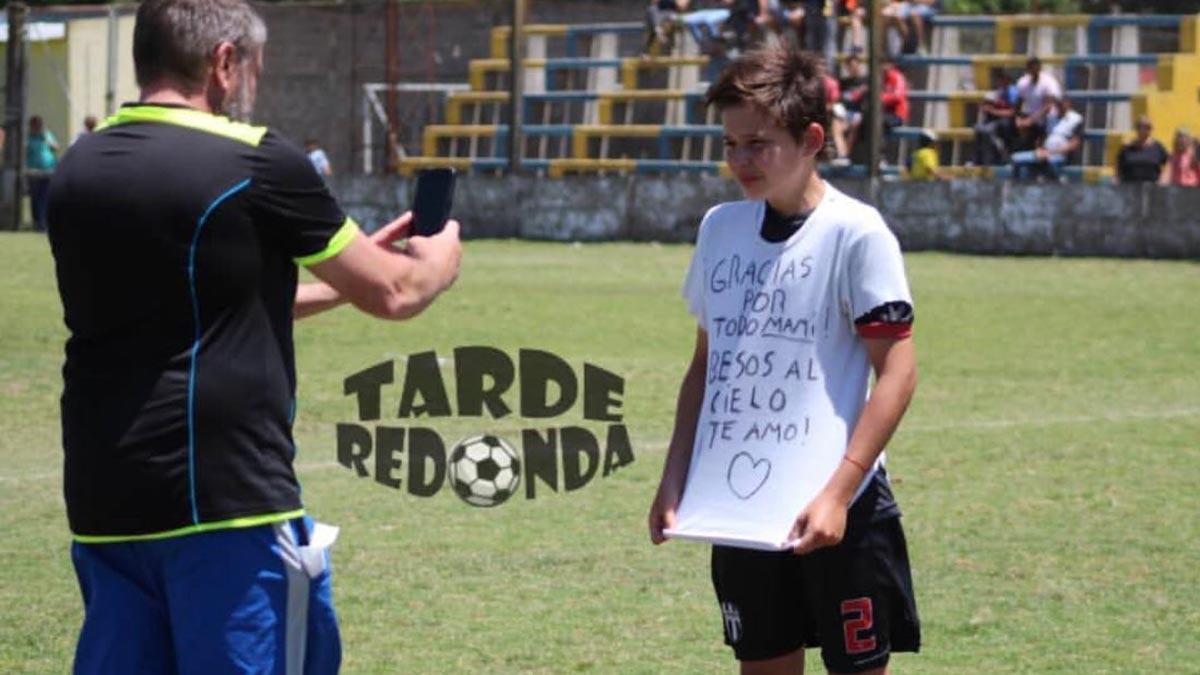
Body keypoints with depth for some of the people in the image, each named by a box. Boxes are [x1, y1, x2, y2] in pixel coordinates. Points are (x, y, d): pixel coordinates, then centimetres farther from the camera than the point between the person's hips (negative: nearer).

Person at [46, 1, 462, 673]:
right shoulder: (257, 164, -9)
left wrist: (339, 282, 29)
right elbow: (395, 294, 2)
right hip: (226, 499, -6)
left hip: (103, 503, 6)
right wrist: (442, 252, 25)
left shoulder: (78, 171, 10)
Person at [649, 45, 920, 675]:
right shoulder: (721, 227, 9)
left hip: (836, 512, -6)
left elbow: (896, 370, -11)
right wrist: (674, 477, 9)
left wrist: (838, 492, -18)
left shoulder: (854, 232, -9)